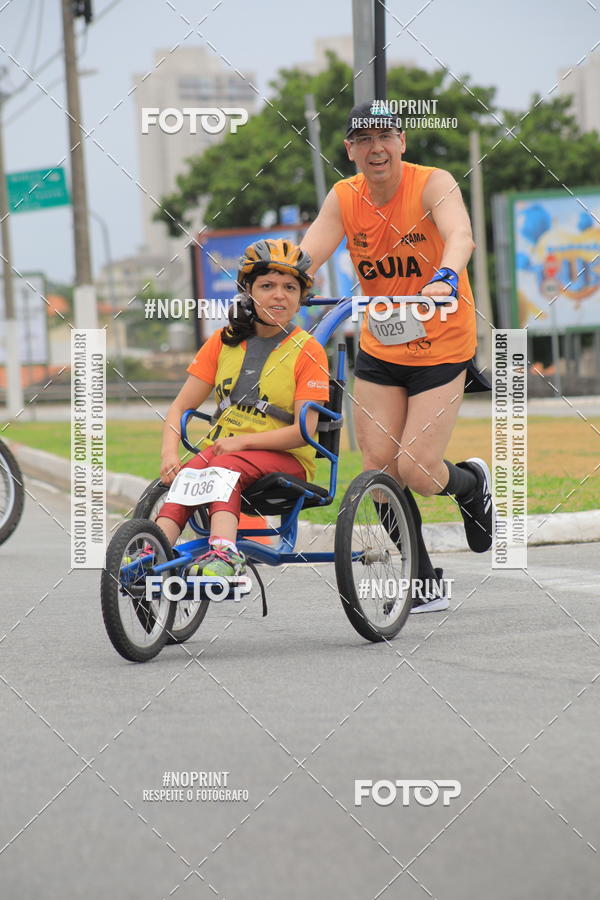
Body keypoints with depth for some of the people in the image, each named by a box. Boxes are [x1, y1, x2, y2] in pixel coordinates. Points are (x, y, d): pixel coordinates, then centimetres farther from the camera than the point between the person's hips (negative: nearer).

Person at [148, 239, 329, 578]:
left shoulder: (307, 351, -2)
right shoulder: (224, 341, 11)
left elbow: (303, 431, -10)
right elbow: (181, 406, 7)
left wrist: (241, 441, -21)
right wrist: (170, 453, -13)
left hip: (285, 459, -4)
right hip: (222, 446, 4)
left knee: (224, 467, -36)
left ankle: (223, 554, -55)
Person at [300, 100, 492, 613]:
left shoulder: (433, 184, -17)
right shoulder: (344, 198, -5)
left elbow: (459, 235, -36)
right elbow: (308, 254, -16)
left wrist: (446, 278, -57)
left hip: (440, 345, -4)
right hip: (379, 349, 4)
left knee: (417, 472, -10)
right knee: (378, 467, -1)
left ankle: (473, 482, 28)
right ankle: (426, 586, 15)